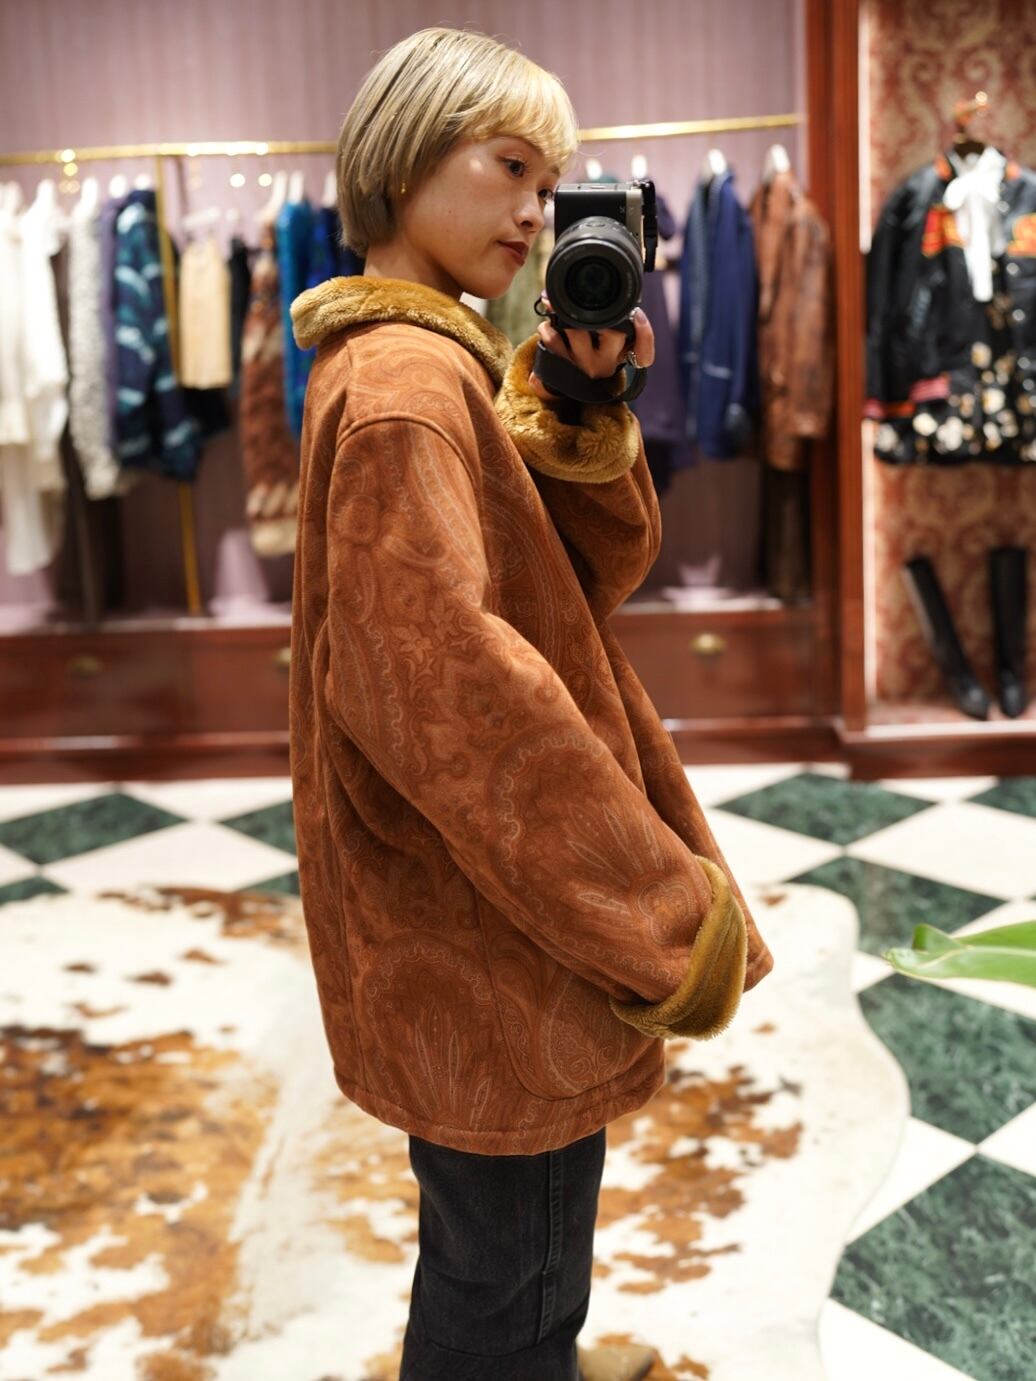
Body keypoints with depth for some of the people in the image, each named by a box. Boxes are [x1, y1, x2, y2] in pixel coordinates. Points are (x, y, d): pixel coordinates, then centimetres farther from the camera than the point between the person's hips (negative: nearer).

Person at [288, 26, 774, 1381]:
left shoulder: (447, 360, 12)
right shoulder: (405, 381, -20)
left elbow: (596, 570, 7)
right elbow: (439, 679, -29)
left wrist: (581, 407, -11)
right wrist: (662, 911, -23)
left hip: (472, 905, 10)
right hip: (482, 928, -10)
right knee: (511, 1258, 8)